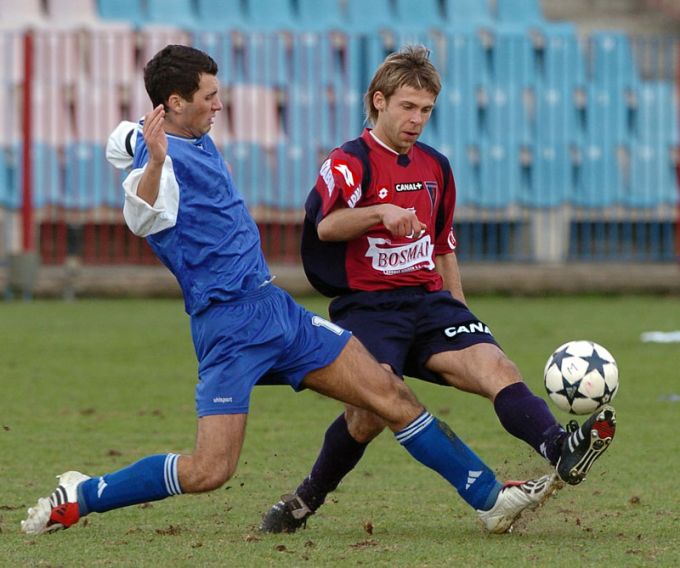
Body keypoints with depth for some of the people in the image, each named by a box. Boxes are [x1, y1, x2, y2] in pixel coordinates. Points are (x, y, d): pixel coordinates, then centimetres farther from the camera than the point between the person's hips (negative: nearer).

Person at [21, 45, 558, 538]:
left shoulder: (196, 140, 13)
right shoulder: (155, 152, -16)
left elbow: (123, 139, 34)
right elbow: (143, 217, -40)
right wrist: (155, 164, -55)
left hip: (276, 308, 9)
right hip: (228, 324, -9)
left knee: (390, 394, 4)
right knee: (209, 471, -15)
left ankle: (490, 497, 10)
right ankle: (77, 499, 4)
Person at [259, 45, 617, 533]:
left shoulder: (436, 168, 18)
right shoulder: (350, 162, -4)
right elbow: (327, 225, -24)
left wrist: (461, 317, 26)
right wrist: (381, 212, -42)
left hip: (430, 302, 5)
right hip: (367, 306, -5)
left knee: (495, 366, -21)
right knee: (372, 411, -23)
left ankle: (561, 449, -45)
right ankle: (304, 502, 1)